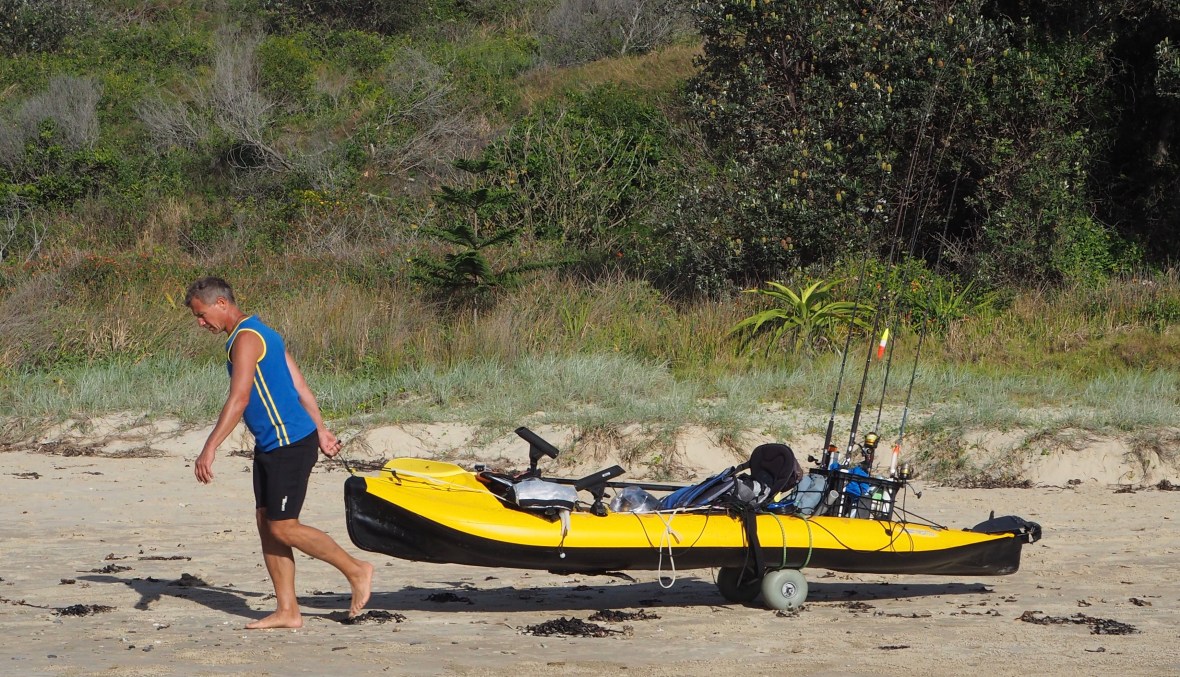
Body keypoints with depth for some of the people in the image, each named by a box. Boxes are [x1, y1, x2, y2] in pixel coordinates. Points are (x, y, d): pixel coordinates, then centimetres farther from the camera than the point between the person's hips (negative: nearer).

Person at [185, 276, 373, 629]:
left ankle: (356, 570, 4)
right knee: (266, 523, 7)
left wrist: (209, 449, -29)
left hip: (289, 444, -10)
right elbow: (300, 386, 20)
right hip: (271, 444, 10)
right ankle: (287, 612, 7)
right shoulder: (261, 333, 16)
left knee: (283, 528, -8)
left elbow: (239, 399, -26)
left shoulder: (245, 339, -16)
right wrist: (320, 430, 23)